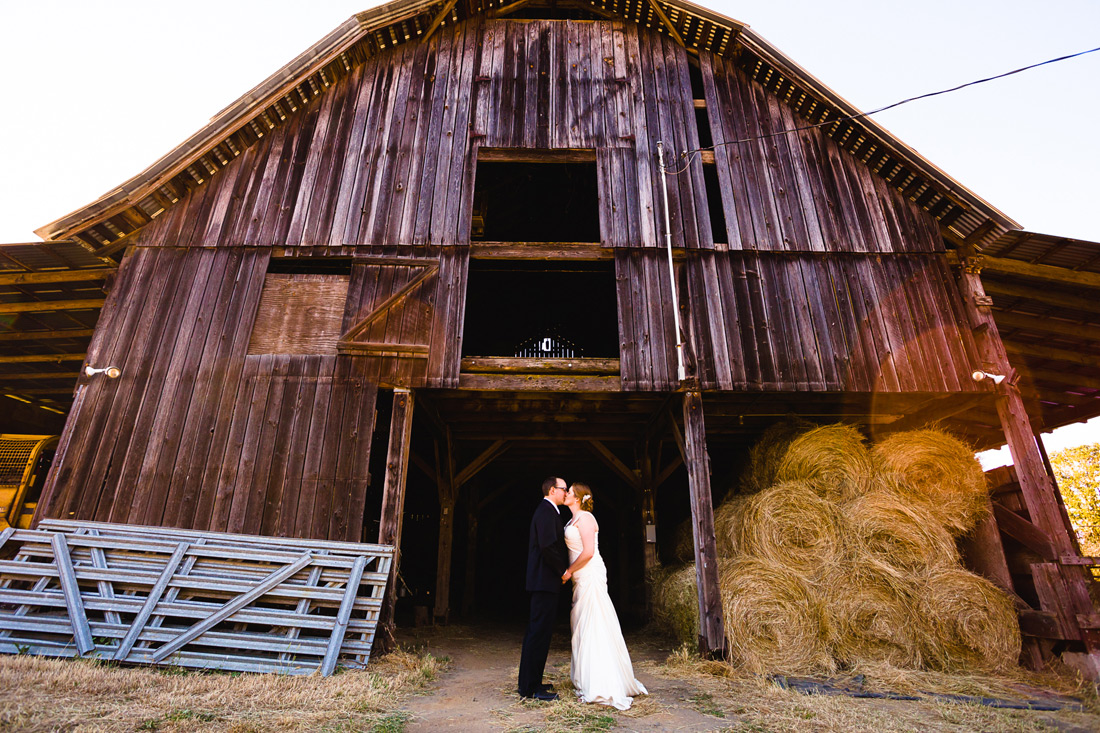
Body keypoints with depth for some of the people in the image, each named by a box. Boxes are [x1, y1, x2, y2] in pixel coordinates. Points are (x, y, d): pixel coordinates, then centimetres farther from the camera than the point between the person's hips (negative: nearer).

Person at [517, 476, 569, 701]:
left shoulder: (547, 511, 18)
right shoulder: (546, 512, -15)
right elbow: (548, 546, -24)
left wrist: (560, 570, 13)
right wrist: (563, 570, -13)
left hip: (542, 581, 11)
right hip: (545, 581, -11)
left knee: (536, 631, 15)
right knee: (540, 632, -5)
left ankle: (529, 682, 24)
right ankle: (531, 687, 1)